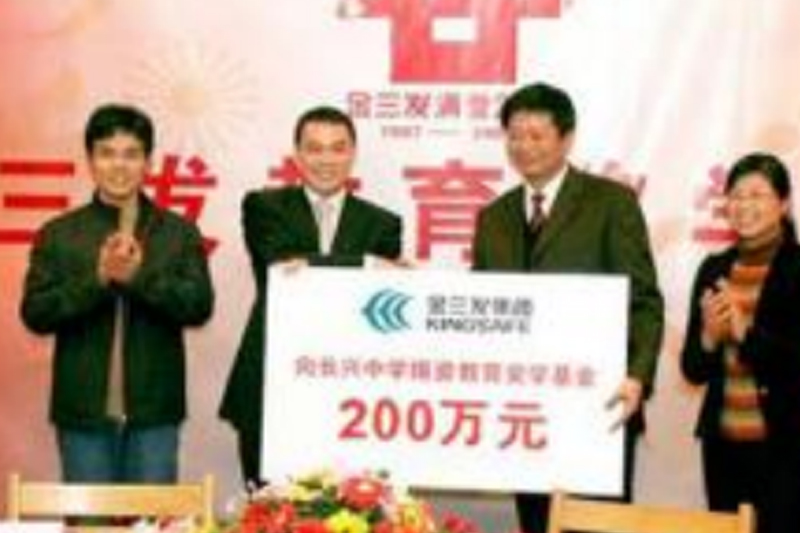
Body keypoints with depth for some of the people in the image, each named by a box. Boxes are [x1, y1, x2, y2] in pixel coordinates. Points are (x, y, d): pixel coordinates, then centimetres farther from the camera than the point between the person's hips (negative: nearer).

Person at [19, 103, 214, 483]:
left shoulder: (180, 232, 5)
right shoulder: (58, 235, 5)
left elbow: (200, 306, -5)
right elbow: (34, 313, -3)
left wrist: (140, 277, -17)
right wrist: (97, 279, -16)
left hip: (154, 411, 0)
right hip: (83, 411, 0)